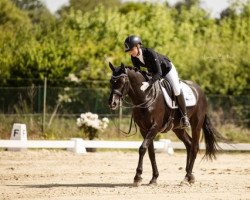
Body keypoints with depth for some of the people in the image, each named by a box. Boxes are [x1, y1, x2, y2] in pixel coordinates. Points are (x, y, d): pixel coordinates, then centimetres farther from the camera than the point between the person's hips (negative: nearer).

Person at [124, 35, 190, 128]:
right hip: (153, 72, 7)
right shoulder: (134, 58, -20)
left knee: (176, 91, -17)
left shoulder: (150, 53, -40)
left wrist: (148, 83, -56)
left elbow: (159, 73, -43)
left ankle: (184, 116, -2)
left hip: (167, 69, -7)